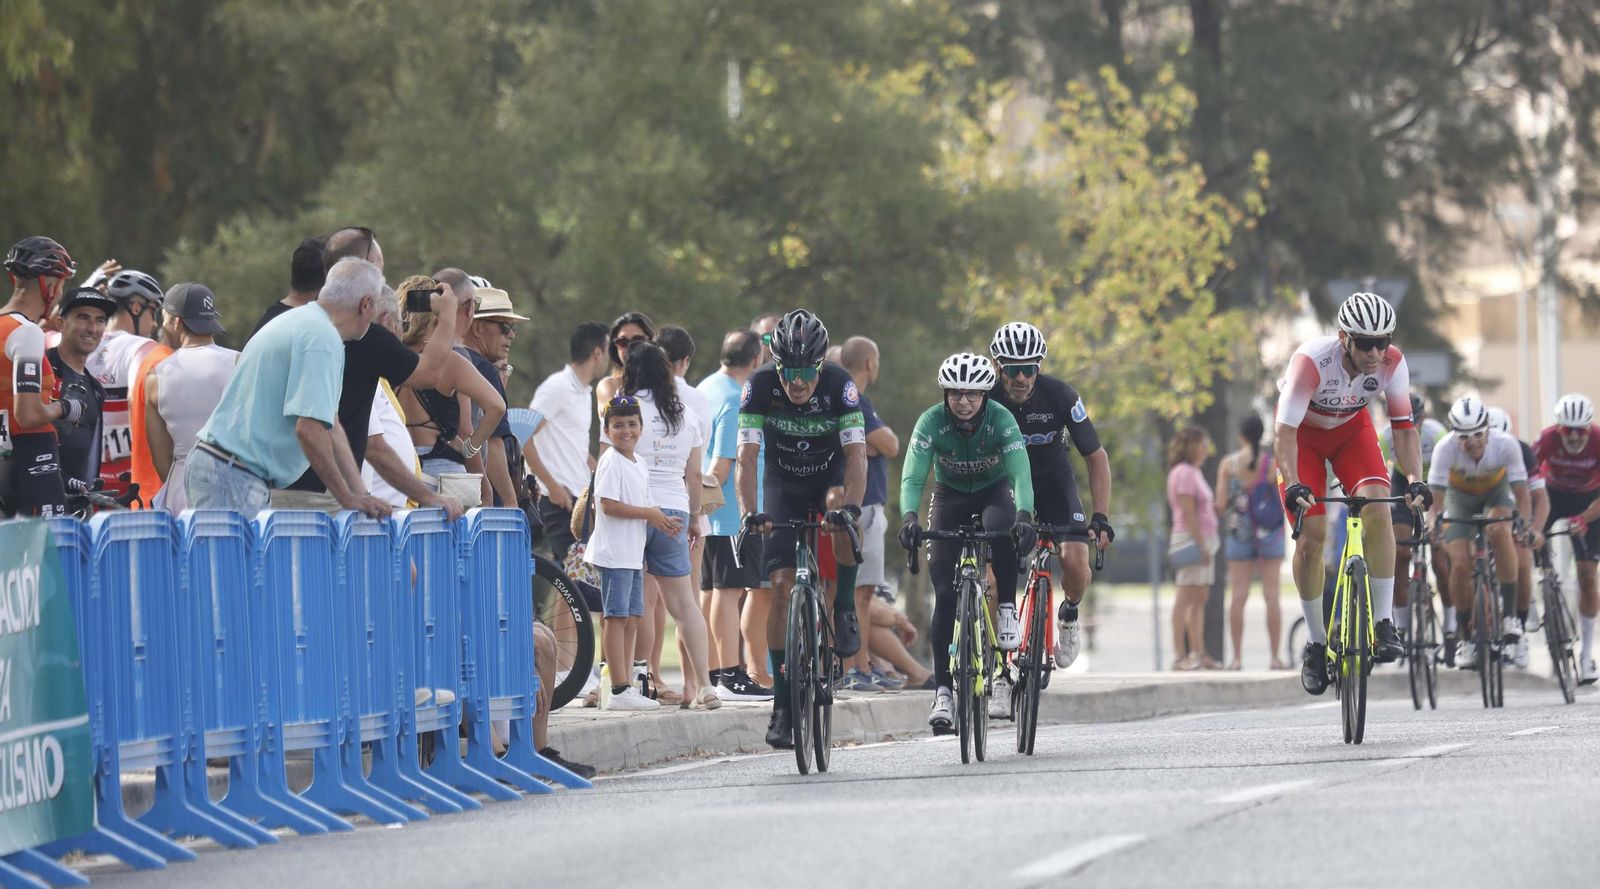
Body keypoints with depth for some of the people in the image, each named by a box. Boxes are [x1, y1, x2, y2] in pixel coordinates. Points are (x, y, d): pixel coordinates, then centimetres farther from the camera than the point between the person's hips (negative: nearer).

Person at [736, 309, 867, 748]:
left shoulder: (840, 385, -26)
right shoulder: (759, 386, -24)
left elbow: (856, 454, -29)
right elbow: (746, 457, -27)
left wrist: (851, 505, -47)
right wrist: (748, 512, -42)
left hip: (831, 477, -1)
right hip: (784, 486, 1)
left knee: (842, 523, -37)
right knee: (782, 586, -10)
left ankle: (844, 609, -12)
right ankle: (782, 702, -5)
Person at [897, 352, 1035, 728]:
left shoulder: (1001, 419, -26)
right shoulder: (931, 422, -25)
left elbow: (1021, 473, -36)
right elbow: (912, 476, -33)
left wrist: (1024, 517, -55)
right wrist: (908, 517, -53)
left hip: (995, 490, -1)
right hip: (950, 496, 1)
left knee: (1001, 528, -39)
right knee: (945, 593, -12)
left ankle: (1008, 609, -18)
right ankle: (942, 690, -9)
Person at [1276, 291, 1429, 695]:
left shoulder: (1392, 362, -27)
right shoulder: (1312, 361, -38)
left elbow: (1404, 427, -22)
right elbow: (1285, 433, -39)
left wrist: (1415, 480, -36)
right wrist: (1293, 485, -53)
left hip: (1351, 427, 2)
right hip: (1304, 431, -2)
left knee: (1378, 511, -22)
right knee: (1312, 533, -12)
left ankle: (1384, 624, -16)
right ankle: (1315, 644, 2)